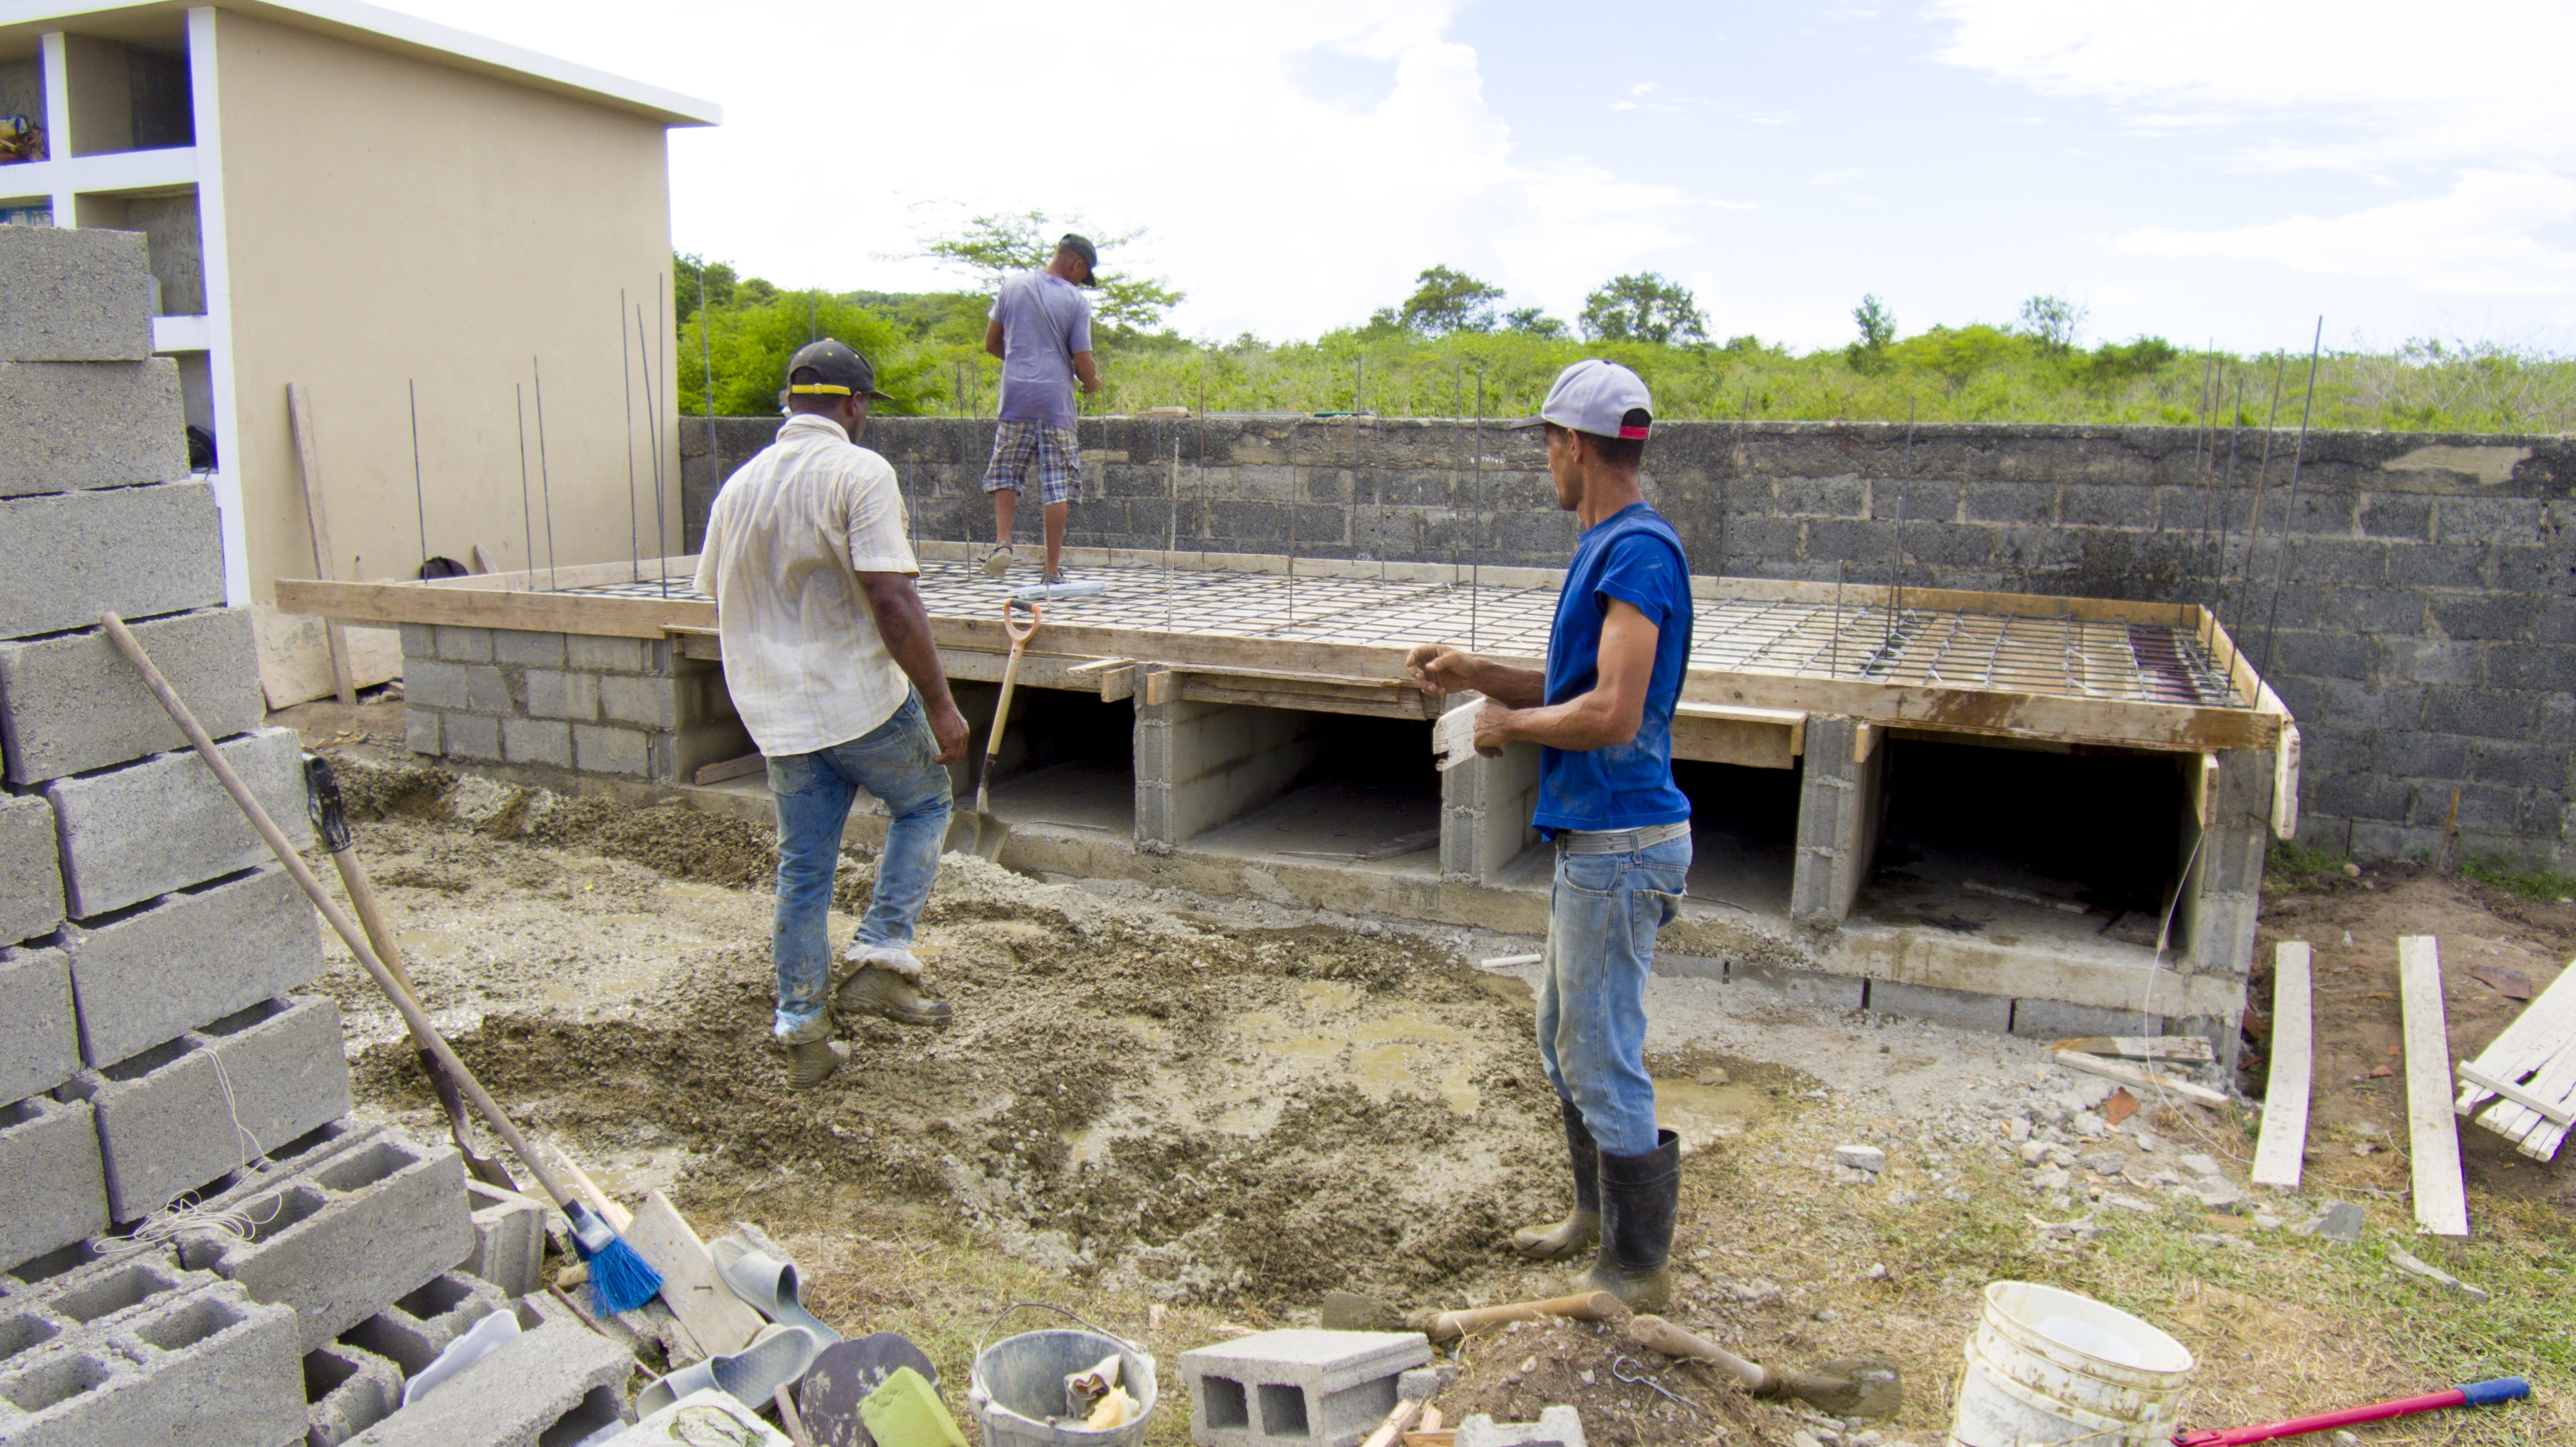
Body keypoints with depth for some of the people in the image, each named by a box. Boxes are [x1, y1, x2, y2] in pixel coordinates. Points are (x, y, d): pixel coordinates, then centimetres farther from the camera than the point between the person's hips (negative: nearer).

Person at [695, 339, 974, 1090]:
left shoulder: (739, 485, 11)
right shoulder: (859, 472, -12)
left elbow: (719, 597, 19)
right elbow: (890, 598, -20)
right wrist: (940, 702, -15)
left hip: (777, 715, 6)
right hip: (864, 701, -6)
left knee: (802, 869, 14)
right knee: (924, 804, 19)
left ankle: (802, 1034, 21)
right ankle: (881, 959, 7)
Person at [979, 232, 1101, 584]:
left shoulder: (1013, 284, 6)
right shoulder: (1077, 302, -4)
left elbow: (991, 343, 12)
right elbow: (1082, 363, -6)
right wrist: (1092, 383, 15)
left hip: (1016, 397, 2)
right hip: (1056, 401, -2)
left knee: (1005, 473, 14)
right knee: (1058, 484, 3)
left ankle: (1002, 541, -7)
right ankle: (1053, 569, 5)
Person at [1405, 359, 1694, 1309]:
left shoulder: (1639, 551, -19)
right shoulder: (1606, 547, 13)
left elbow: (1613, 714, -26)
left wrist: (1509, 723, -12)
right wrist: (1478, 674, 13)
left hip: (1620, 845, -11)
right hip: (1593, 837, 11)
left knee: (1602, 1059, 0)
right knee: (1564, 1036, 22)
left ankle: (1638, 1270, 16)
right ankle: (1599, 1214, 39)